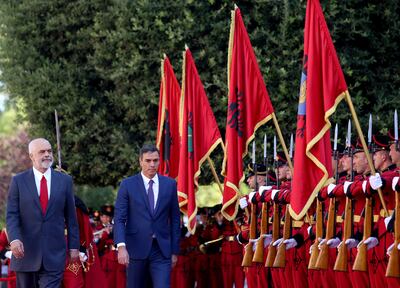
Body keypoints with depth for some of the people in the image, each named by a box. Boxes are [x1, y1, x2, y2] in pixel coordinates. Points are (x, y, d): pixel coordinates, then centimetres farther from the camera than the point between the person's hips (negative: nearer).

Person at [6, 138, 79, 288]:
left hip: (54, 253, 0)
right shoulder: (18, 181, 4)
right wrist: (14, 239, -19)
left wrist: (73, 246, 6)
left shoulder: (65, 180, 8)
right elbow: (12, 215, -3)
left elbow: (71, 216, 9)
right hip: (25, 251, 0)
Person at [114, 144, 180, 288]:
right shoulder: (127, 185, 0)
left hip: (162, 250, 1)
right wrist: (121, 246, -20)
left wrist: (175, 250, 7)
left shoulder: (170, 184, 7)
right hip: (136, 249, -1)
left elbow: (175, 219, 10)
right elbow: (119, 219, -6)